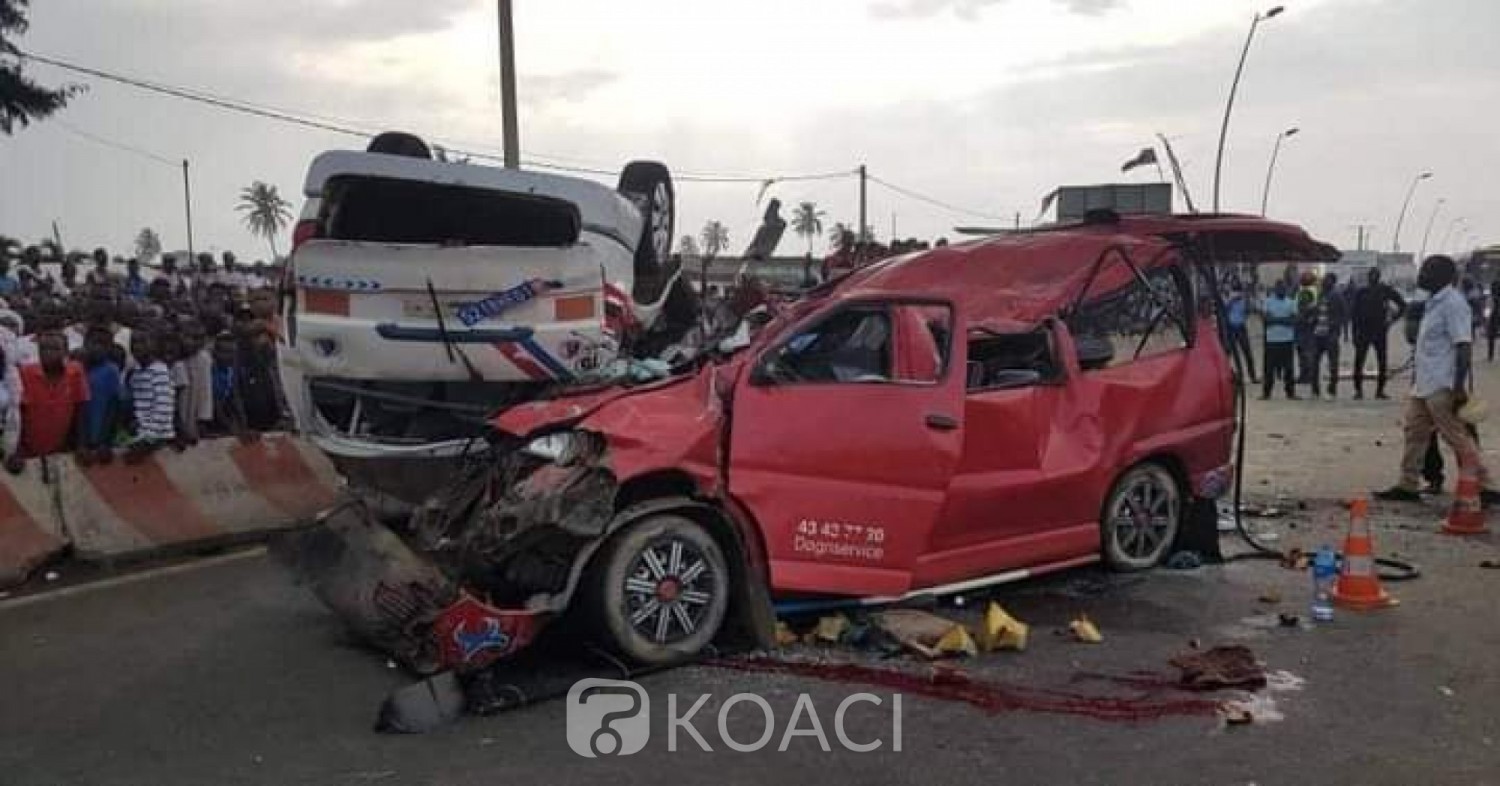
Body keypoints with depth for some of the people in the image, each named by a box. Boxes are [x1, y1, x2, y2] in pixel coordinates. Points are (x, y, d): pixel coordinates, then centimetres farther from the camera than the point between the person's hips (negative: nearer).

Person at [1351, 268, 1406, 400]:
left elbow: (1402, 305, 10)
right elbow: (1355, 314, 3)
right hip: (1363, 332, -1)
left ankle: (1380, 390, 13)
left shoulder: (1386, 290, 3)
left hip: (1380, 331, 1)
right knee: (1358, 362, -7)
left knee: (1382, 362, 3)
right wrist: (1355, 333, -2)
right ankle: (1358, 390, 1)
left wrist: (1392, 319, 0)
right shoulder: (1361, 292, 3)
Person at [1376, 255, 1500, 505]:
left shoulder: (1453, 304, -15)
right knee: (1415, 432, 11)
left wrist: (1459, 388, -24)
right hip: (1424, 384, 10)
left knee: (1457, 437, -5)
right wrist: (1416, 374, 23)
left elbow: (1464, 347, -20)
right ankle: (1408, 486, 16)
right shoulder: (1435, 303, 15)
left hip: (1442, 386, -10)